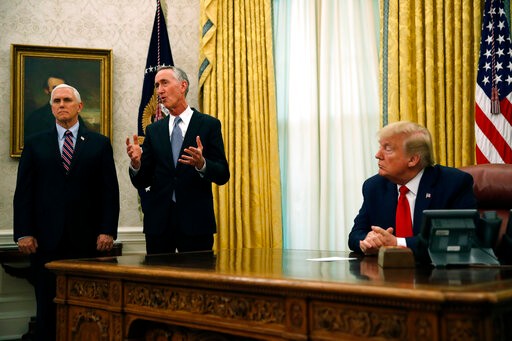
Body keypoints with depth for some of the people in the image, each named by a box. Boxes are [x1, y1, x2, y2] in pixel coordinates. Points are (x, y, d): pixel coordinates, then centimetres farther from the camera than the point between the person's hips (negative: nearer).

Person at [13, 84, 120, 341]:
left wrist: (108, 230, -5)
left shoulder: (100, 144, 9)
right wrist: (23, 233, -3)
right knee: (47, 307, 5)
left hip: (87, 239, 0)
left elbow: (110, 191, 4)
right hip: (46, 239, 1)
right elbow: (23, 192, 6)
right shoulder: (35, 144, 11)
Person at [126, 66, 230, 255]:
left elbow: (223, 175, -2)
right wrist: (136, 163, -13)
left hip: (196, 220, -2)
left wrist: (202, 164, -22)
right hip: (158, 221, 3)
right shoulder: (153, 130, 11)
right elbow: (141, 182, 8)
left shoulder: (209, 124, 2)